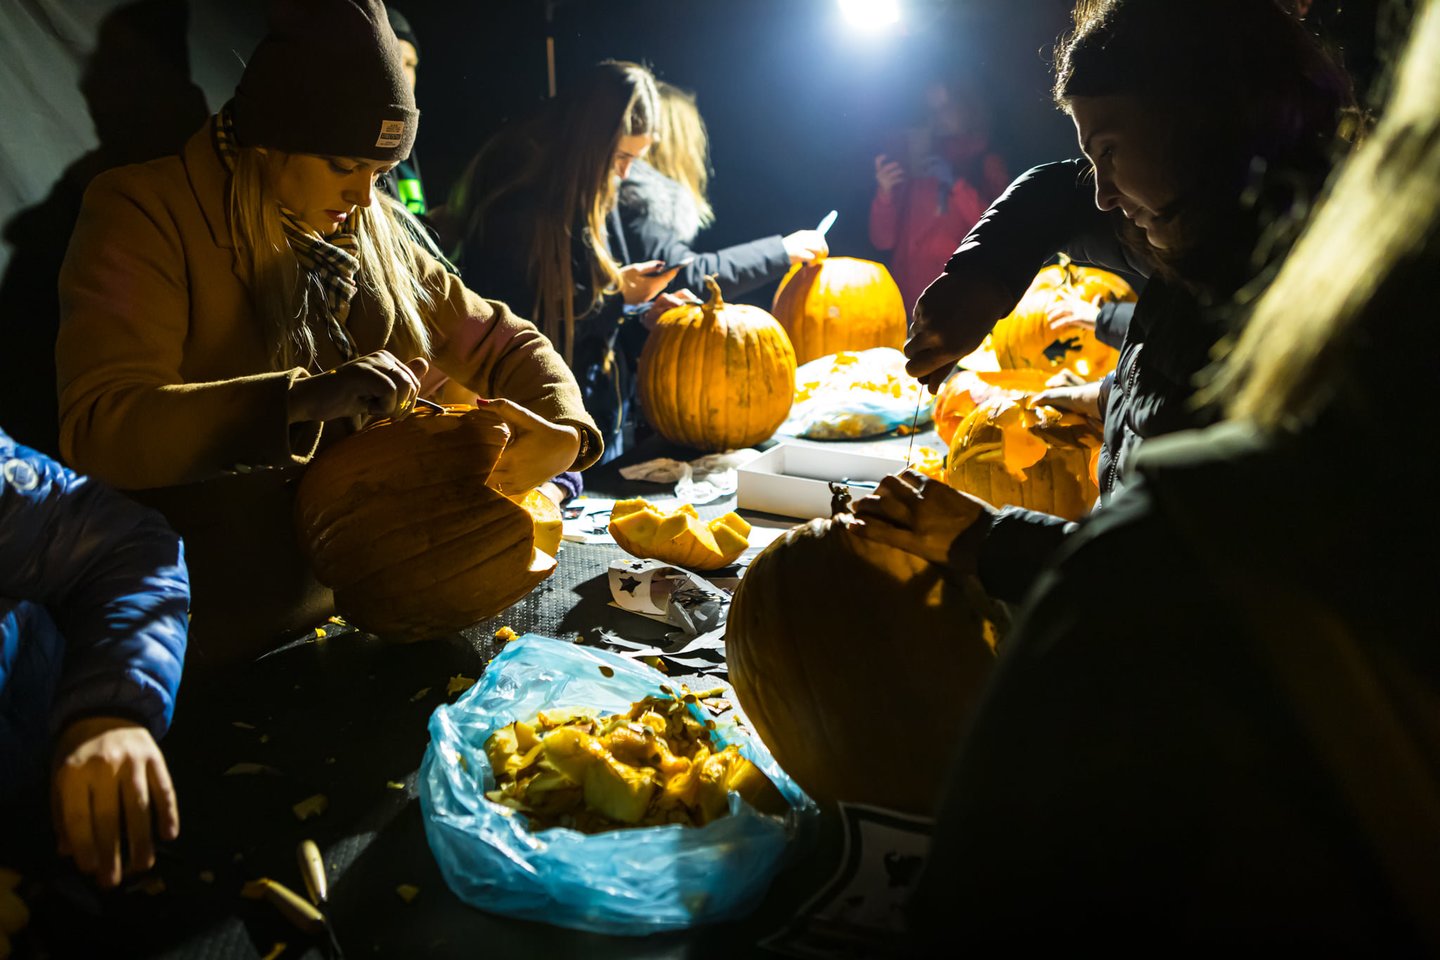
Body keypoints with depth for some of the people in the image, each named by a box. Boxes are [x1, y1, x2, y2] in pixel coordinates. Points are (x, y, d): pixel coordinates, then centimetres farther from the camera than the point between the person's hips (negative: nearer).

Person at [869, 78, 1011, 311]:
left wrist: (956, 185, -16)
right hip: (911, 302, 1)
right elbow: (883, 241, 3)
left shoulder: (986, 163, 5)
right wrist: (885, 193, -13)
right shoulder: (909, 165, 7)